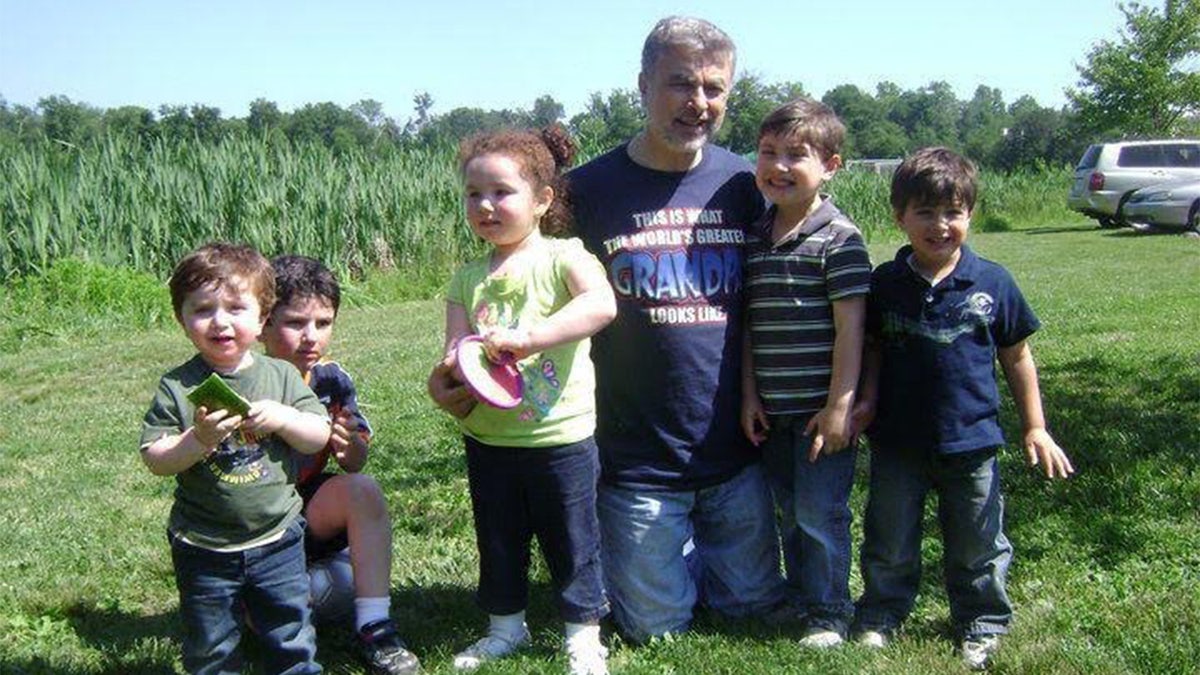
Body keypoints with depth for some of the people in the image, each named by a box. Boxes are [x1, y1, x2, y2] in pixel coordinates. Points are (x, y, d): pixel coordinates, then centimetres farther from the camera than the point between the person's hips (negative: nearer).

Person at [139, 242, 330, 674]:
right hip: (203, 546, -1)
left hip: (277, 539, 1)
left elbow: (319, 437, -1)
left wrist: (282, 418, -19)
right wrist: (197, 440, -27)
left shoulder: (281, 376, -2)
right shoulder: (176, 388, -7)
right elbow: (155, 460, -10)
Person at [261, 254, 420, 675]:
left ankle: (373, 629, -18)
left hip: (312, 515, 5)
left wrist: (351, 446, -22)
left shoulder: (332, 381, -4)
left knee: (363, 489, -24)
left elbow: (355, 464, 3)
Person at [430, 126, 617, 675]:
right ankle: (505, 627, 38)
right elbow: (456, 349, 1)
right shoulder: (468, 278, 5)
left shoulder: (563, 258, -10)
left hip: (560, 437, -5)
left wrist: (527, 337, -35)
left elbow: (602, 304, -29)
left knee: (572, 543, 9)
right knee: (497, 542, 19)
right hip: (487, 438, 5)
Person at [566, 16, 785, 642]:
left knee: (753, 602, 15)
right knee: (657, 625, 8)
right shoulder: (588, 189, -8)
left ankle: (695, 544, 43)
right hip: (636, 460, -2)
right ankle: (637, 549, 38)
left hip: (736, 452, 3)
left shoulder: (741, 183, 0)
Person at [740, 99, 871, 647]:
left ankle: (829, 616, 17)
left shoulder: (839, 239, -12)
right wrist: (749, 396, 6)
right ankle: (800, 598, 33)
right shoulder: (754, 237, 7)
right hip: (772, 410, 6)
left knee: (820, 514, 1)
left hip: (820, 409, -6)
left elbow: (850, 328, -14)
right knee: (790, 513, 17)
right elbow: (749, 323, 10)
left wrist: (840, 405, -15)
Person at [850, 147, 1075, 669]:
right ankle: (881, 615, 35)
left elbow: (1016, 357, 3)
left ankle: (982, 626, 34)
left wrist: (1035, 428, 5)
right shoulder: (884, 284, -4)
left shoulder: (992, 283, -6)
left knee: (977, 548, 14)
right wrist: (865, 403, -8)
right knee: (890, 546, 14)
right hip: (897, 443, 1)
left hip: (971, 440, 0)